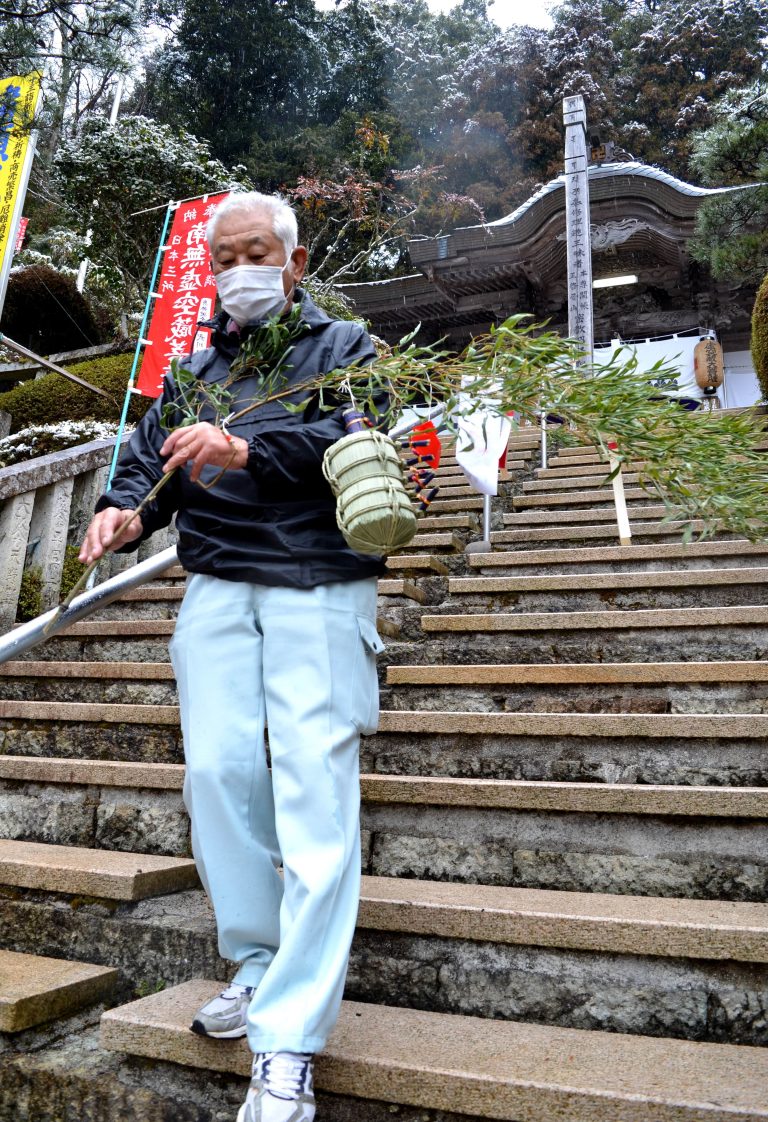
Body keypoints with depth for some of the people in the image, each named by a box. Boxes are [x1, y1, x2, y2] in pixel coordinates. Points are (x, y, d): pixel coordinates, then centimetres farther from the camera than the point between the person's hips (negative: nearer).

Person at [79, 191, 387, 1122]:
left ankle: (288, 1046, -5)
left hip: (318, 589, -4)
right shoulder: (195, 371, 25)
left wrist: (247, 451, -21)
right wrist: (126, 509, -8)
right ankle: (258, 967, 17)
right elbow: (150, 453, 14)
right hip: (217, 589, 5)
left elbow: (353, 437, -7)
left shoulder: (342, 347, 11)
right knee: (216, 771, -4)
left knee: (313, 791, -11)